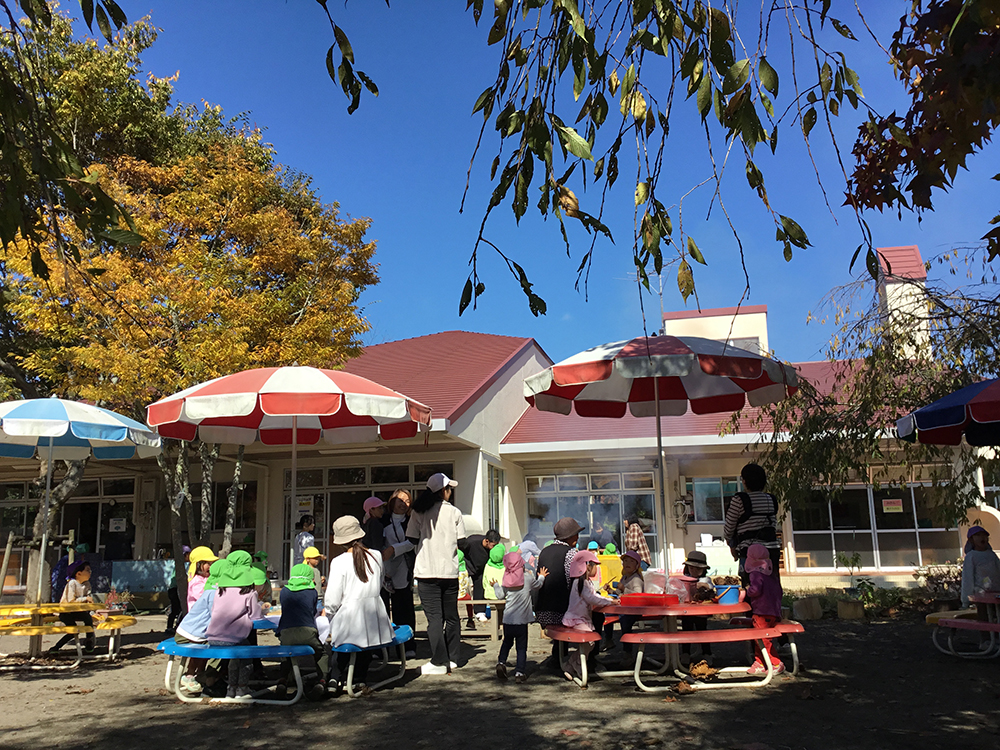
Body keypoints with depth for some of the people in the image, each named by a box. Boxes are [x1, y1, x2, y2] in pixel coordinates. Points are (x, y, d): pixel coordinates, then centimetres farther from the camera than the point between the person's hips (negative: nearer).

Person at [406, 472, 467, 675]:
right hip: (450, 571, 1)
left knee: (434, 617, -1)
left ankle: (439, 662, -3)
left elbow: (412, 540, 3)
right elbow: (461, 542, 0)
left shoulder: (419, 512, 0)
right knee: (451, 616, 14)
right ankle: (452, 658, 20)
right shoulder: (454, 512, -1)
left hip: (427, 572, -1)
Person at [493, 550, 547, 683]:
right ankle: (520, 672, 3)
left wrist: (495, 585, 29)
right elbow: (536, 586, 13)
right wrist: (541, 577, 33)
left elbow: (500, 595, 9)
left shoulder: (506, 580, -2)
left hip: (507, 619, 2)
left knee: (507, 642, 23)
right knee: (521, 647, 5)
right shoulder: (528, 577, -6)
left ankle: (501, 662, 7)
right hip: (522, 619, -2)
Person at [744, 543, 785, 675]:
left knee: (763, 639, -5)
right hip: (775, 613, 10)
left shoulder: (755, 574, -11)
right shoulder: (771, 575, 17)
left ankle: (776, 664, -4)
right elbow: (779, 591, 22)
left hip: (763, 613, -9)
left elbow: (756, 590, -25)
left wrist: (748, 590, -5)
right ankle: (759, 663, 17)